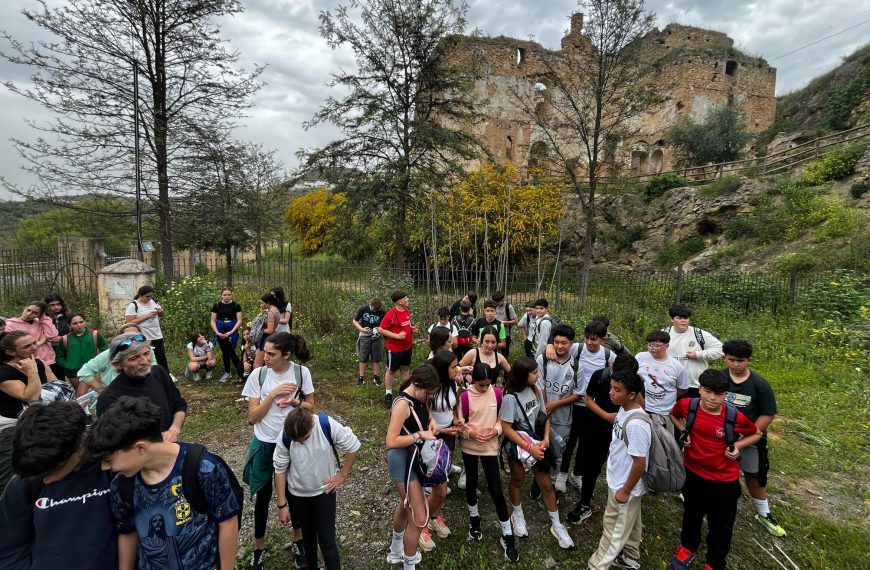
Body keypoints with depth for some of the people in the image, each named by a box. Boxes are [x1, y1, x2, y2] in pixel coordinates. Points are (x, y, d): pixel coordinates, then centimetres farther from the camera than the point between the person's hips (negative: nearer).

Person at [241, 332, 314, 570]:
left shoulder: (302, 373, -13)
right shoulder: (258, 375, -14)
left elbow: (310, 406, -1)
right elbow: (253, 417, -12)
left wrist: (295, 401, -21)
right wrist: (273, 394, -24)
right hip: (265, 444, 0)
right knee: (263, 495, 15)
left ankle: (298, 539, 42)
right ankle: (259, 547, 38)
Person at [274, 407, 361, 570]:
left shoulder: (328, 426, -29)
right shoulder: (284, 437, -23)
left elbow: (354, 447, -14)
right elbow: (280, 469, -9)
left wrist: (342, 475, -10)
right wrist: (282, 504, -5)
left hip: (324, 491, -2)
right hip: (297, 494, 2)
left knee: (327, 541, 1)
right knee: (308, 538, 20)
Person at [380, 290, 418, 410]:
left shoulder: (407, 311, 1)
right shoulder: (391, 314, -23)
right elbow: (381, 329, -20)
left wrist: (412, 328, -3)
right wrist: (397, 336, -24)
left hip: (407, 346, 7)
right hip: (394, 348, -7)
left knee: (405, 368, 19)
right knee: (391, 370, 9)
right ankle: (388, 394, 24)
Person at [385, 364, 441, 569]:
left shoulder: (418, 398, -3)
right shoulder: (402, 404, -28)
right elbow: (391, 442, -31)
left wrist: (431, 422, -2)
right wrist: (420, 435, -26)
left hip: (414, 457, 10)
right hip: (403, 461, -10)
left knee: (405, 504, 28)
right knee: (419, 518, -3)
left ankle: (396, 552, 52)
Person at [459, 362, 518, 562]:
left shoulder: (497, 393, -8)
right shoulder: (465, 397, -15)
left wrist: (496, 430, -14)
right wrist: (471, 433, -23)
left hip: (490, 446, 0)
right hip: (469, 446, 0)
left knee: (496, 490, 1)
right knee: (471, 482, 17)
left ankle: (508, 536, 16)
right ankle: (474, 518, 44)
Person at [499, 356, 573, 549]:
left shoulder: (536, 390, -9)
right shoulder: (511, 397, -26)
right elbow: (506, 428, -23)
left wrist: (545, 439, -12)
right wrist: (529, 447, -22)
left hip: (537, 443, 4)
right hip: (517, 445, -4)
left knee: (546, 484, 12)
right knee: (517, 481, 19)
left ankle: (557, 525, 30)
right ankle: (518, 516, 43)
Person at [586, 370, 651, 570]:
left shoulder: (636, 424, -34)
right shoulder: (623, 411, -6)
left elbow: (640, 462, -28)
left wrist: (625, 491, -17)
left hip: (624, 487, -8)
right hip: (619, 480, 8)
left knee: (614, 531, 11)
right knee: (630, 524, 28)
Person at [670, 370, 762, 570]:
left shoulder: (735, 417, -22)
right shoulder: (687, 405, -18)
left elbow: (757, 434, 0)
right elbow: (673, 414, 7)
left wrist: (737, 446, -16)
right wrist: (683, 432, -8)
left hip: (724, 480, -2)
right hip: (693, 473, 2)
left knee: (721, 525, 17)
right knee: (691, 515, 26)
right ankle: (687, 548, 52)